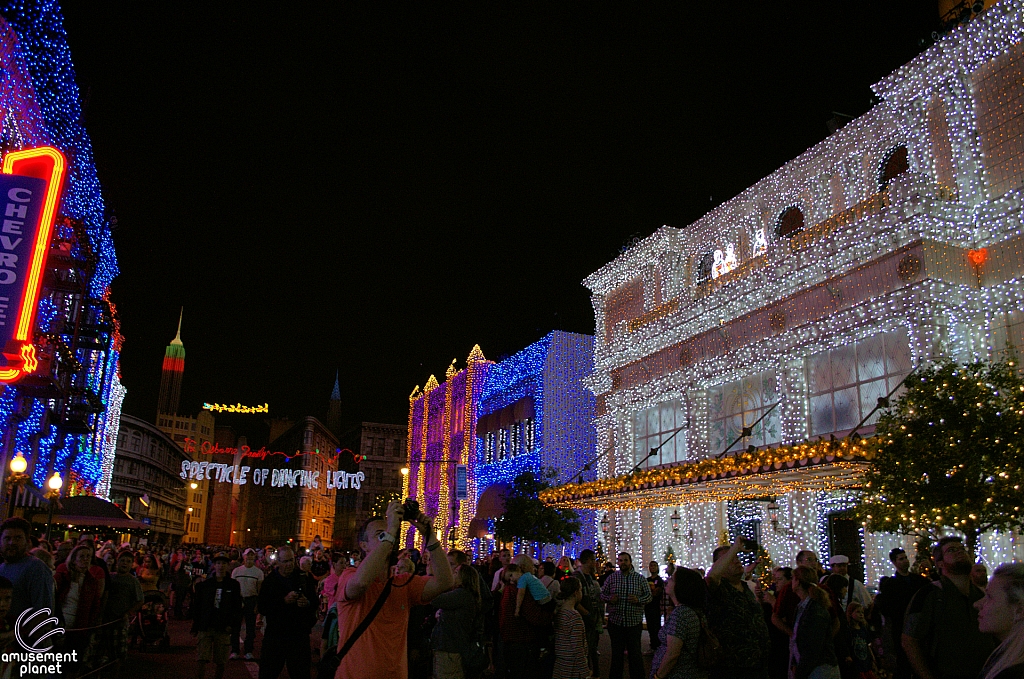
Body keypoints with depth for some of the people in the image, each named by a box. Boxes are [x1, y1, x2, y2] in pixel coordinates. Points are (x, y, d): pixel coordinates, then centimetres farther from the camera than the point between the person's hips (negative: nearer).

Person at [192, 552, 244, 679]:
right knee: (202, 660, -7)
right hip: (206, 628, 1)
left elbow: (237, 608, 5)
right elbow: (197, 607, 10)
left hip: (223, 629, 0)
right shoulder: (205, 584, 7)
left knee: (220, 663, 4)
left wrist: (232, 625, -5)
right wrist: (195, 627, 4)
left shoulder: (233, 585, 4)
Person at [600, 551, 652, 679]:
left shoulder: (640, 578, 2)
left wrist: (638, 599, -17)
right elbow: (602, 594, 5)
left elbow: (649, 596, 2)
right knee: (616, 652, 12)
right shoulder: (611, 578, 4)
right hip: (615, 621, 1)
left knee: (635, 652, 7)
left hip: (634, 622, -1)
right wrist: (609, 598, -16)